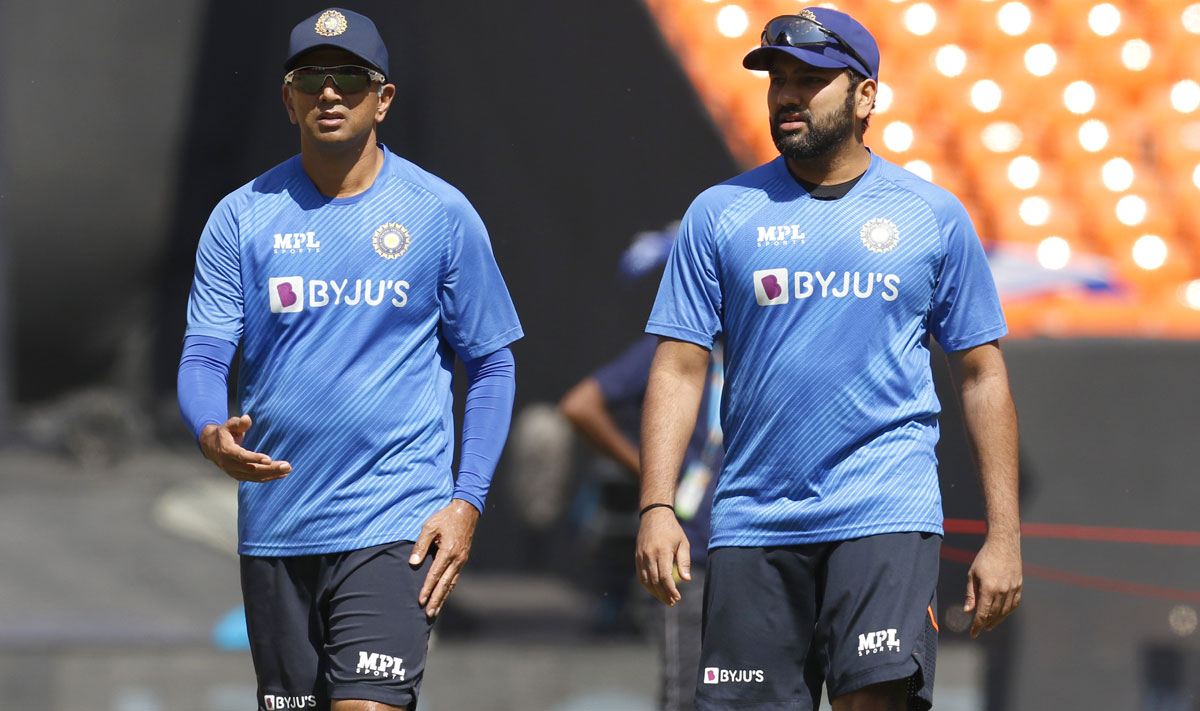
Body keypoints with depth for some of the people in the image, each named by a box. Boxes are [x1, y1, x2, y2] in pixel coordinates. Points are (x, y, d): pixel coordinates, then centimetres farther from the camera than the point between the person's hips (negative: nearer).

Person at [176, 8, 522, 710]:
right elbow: (203, 357, 1)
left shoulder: (442, 214, 1)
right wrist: (213, 433, -23)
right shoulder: (242, 217, 4)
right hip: (275, 527, 3)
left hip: (394, 522, -3)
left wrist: (468, 501, -4)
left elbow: (492, 365, 6)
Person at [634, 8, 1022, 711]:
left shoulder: (935, 216, 7)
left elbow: (982, 375, 9)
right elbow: (679, 369, 5)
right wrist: (657, 507, -8)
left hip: (885, 514, -2)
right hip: (752, 517, 2)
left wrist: (1004, 535, 3)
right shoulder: (720, 214, 8)